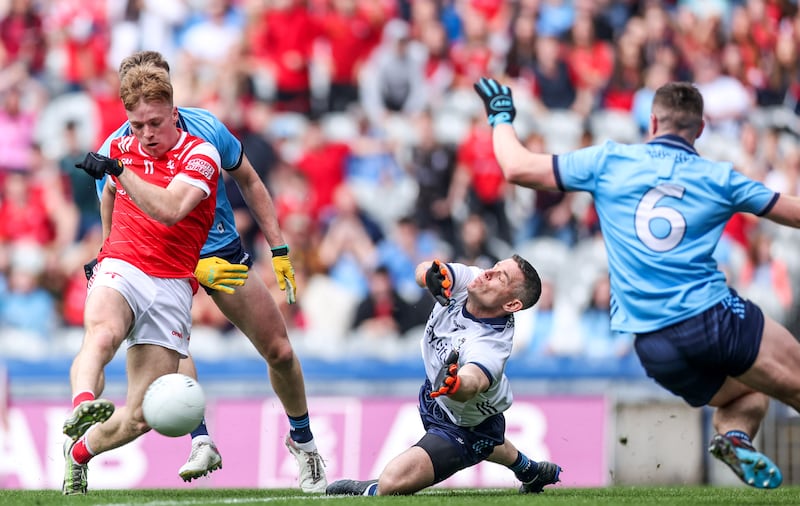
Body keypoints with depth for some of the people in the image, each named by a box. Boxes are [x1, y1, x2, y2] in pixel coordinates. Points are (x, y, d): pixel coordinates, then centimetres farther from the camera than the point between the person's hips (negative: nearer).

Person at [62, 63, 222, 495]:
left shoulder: (200, 155, -4)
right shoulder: (122, 149, 11)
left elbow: (169, 210, -24)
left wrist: (119, 170, -30)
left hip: (172, 285, -1)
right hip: (122, 268, 1)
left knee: (139, 417, -5)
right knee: (102, 335, -38)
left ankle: (79, 451, 22)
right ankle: (83, 406, -63)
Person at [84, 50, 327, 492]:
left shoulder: (205, 128, -15)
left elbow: (249, 181, 3)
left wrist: (279, 249, 1)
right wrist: (193, 268, -35)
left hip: (223, 252, 3)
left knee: (279, 351, 3)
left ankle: (302, 437, 28)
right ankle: (201, 443, -35)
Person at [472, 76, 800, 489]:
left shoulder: (609, 161, 7)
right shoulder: (719, 177, 5)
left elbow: (517, 168, 9)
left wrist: (500, 116, 27)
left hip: (653, 345, 3)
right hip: (716, 316, -3)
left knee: (749, 395, 22)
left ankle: (733, 435, -8)